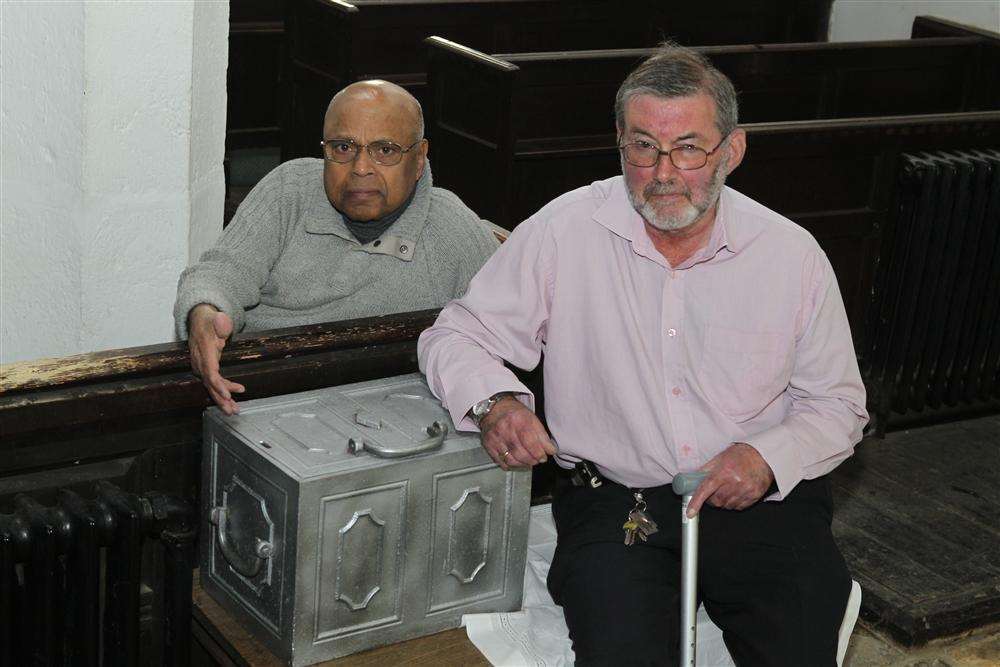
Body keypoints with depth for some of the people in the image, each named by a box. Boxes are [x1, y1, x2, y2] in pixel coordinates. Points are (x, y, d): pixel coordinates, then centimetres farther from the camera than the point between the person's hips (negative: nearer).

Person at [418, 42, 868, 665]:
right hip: (613, 501, -1)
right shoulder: (564, 233, -3)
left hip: (761, 501, 2)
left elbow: (838, 408, 9)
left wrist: (769, 457, -11)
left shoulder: (792, 253, 1)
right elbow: (455, 336, 4)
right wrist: (495, 401, -18)